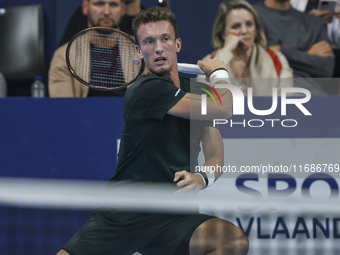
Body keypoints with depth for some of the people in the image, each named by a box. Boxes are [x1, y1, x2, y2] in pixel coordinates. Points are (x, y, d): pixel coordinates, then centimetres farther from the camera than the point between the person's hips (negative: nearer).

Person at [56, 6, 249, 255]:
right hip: (121, 216, -5)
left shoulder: (196, 92, 9)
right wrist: (219, 71, 3)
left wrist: (200, 178, -16)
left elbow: (215, 156, 6)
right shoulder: (147, 89, -14)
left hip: (172, 220, 5)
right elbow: (224, 109, -17)